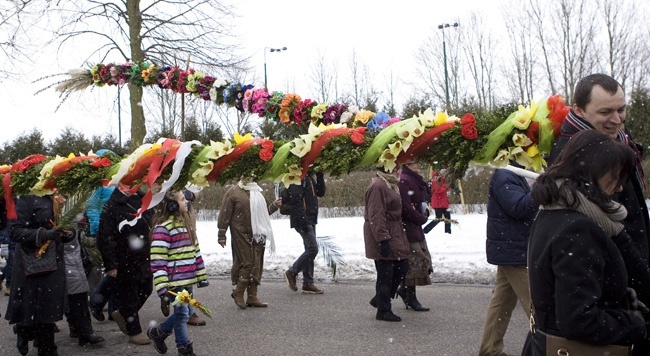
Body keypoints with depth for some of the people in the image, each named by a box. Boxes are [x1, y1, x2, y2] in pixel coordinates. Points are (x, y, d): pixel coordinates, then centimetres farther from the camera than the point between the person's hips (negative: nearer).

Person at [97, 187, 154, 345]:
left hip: (143, 259, 7)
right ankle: (134, 332, 22)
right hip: (124, 262, -7)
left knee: (146, 290, 18)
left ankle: (122, 314, 40)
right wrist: (110, 265, -18)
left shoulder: (142, 200, 5)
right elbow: (105, 237, -17)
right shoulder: (112, 206, -17)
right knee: (129, 296, 6)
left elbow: (148, 228, 17)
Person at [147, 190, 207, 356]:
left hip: (188, 280, 8)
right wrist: (162, 287, -21)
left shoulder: (185, 224, 13)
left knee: (186, 312, 15)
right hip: (175, 281, -8)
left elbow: (195, 251, 19)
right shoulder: (163, 227, -14)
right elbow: (157, 260, -17)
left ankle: (158, 332, 34)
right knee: (182, 313, -1)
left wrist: (201, 275, 18)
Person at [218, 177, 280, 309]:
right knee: (248, 263, -9)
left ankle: (252, 297, 14)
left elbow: (265, 210, 27)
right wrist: (222, 235, -9)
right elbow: (225, 214, -6)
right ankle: (238, 293, 9)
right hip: (241, 234, -7)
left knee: (257, 265, 6)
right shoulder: (233, 191, -4)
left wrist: (274, 206, 7)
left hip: (258, 234, 7)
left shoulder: (257, 191, 17)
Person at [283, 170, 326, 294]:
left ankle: (308, 283, 15)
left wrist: (320, 176, 5)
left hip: (311, 220, 10)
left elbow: (321, 193, 17)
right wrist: (303, 220, -24)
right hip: (303, 221, -10)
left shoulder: (310, 178, 16)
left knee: (310, 250, 10)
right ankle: (292, 273, 3)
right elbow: (295, 200, -22)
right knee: (313, 249, -11)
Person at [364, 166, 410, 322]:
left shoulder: (391, 184, 16)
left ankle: (380, 299, 25)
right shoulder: (378, 186, -18)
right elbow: (376, 216, -22)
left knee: (402, 267, 12)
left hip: (394, 235, 10)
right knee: (385, 273, -2)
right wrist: (383, 239, -25)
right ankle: (383, 310, 10)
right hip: (383, 236, -10)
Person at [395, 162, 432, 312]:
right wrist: (421, 219, -10)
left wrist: (424, 214, -1)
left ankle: (404, 289, 26)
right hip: (408, 227, -10)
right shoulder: (403, 181, -17)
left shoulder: (416, 180, 13)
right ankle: (411, 298, 8)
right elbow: (406, 207, -22)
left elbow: (426, 195, 19)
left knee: (423, 259, 14)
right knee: (414, 261, -3)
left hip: (416, 226, 10)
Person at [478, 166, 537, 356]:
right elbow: (519, 208, -25)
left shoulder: (513, 175, 16)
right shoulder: (503, 176, -16)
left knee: (502, 301, 13)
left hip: (511, 250, 10)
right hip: (514, 250, -10)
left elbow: (524, 205, 15)